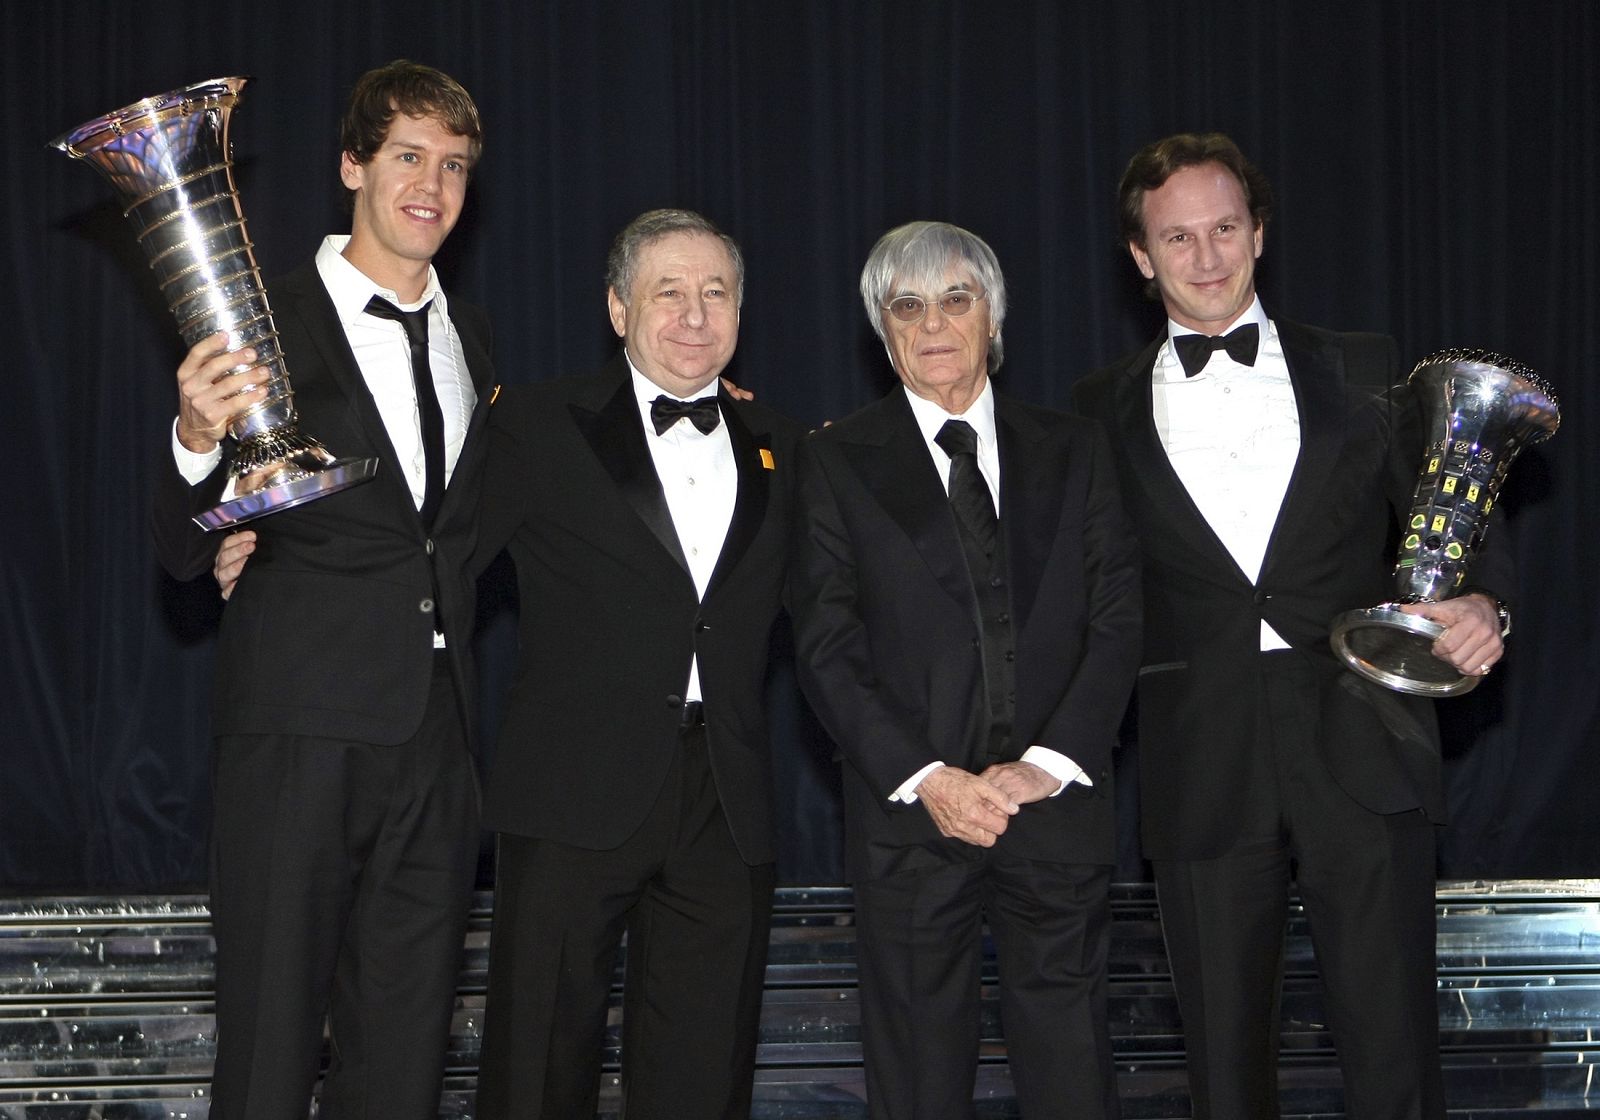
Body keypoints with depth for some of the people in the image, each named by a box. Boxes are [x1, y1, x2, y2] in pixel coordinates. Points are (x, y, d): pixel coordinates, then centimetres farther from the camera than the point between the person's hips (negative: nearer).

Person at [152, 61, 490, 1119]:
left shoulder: (472, 335, 14)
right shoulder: (264, 323, -5)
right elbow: (185, 553, -8)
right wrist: (198, 441, -26)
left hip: (435, 740, 5)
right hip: (303, 729, -5)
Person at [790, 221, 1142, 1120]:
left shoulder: (1073, 452, 11)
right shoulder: (839, 462, 6)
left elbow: (1117, 622, 4)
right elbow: (827, 645, -1)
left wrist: (1048, 765, -9)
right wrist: (926, 778, -12)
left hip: (1058, 807, 1)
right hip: (910, 818, -1)